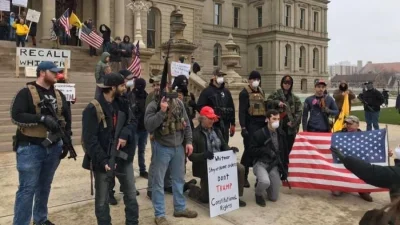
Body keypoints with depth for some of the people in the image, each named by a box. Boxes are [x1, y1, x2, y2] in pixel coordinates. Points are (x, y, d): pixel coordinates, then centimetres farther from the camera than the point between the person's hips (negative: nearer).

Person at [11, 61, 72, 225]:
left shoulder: (58, 95, 11)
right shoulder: (26, 93, -7)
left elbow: (67, 116, 19)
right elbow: (16, 116, -17)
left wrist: (67, 136, 9)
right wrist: (42, 118, -24)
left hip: (54, 148, 6)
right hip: (30, 148, -6)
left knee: (45, 186, 16)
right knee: (27, 188, -3)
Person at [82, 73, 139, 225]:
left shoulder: (122, 104, 5)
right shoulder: (93, 109, -15)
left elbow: (130, 122, 10)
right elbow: (90, 140, -19)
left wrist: (125, 135, -13)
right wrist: (103, 161, -27)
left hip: (123, 156, 6)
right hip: (103, 160, -6)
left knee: (131, 195, 15)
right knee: (102, 200, 11)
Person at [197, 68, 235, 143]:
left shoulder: (226, 92, 15)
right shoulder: (207, 91, -1)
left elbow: (231, 108, 16)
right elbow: (199, 107, -6)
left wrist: (232, 124, 13)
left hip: (225, 125, 5)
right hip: (212, 125, -5)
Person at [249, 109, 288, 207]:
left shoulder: (281, 134, 4)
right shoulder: (259, 133, -10)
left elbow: (285, 152, 11)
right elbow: (251, 150, -10)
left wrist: (285, 169, 8)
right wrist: (266, 150, -21)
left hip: (274, 166, 4)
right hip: (261, 163, -4)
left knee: (274, 198, 3)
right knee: (265, 182, -37)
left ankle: (261, 182, 32)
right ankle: (259, 194, -1)